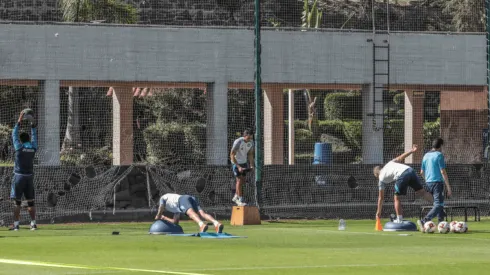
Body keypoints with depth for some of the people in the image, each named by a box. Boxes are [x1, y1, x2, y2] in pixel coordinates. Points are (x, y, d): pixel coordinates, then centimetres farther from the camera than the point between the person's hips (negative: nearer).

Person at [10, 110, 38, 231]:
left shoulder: (19, 147, -8)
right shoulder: (33, 148, 1)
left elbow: (14, 134, 2)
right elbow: (34, 136, 18)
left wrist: (19, 121, 6)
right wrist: (33, 124, 22)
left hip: (19, 176, -4)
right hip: (29, 176, 4)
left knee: (17, 202, -3)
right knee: (30, 202, 7)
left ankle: (16, 224, -6)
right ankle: (33, 224, 4)